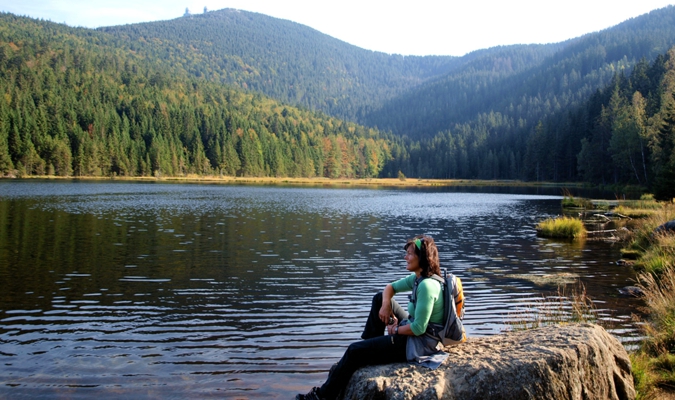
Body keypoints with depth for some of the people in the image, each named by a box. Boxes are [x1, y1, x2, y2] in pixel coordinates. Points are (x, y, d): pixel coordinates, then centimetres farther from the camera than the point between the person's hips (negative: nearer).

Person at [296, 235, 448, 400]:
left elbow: (418, 328, -28)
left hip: (419, 343, -9)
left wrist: (395, 330, -10)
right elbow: (390, 287, 16)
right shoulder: (418, 278, 3)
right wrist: (386, 304, -5)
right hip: (413, 332, 9)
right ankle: (372, 345, 22)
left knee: (355, 350, -5)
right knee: (379, 299, 18)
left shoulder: (427, 285, -26)